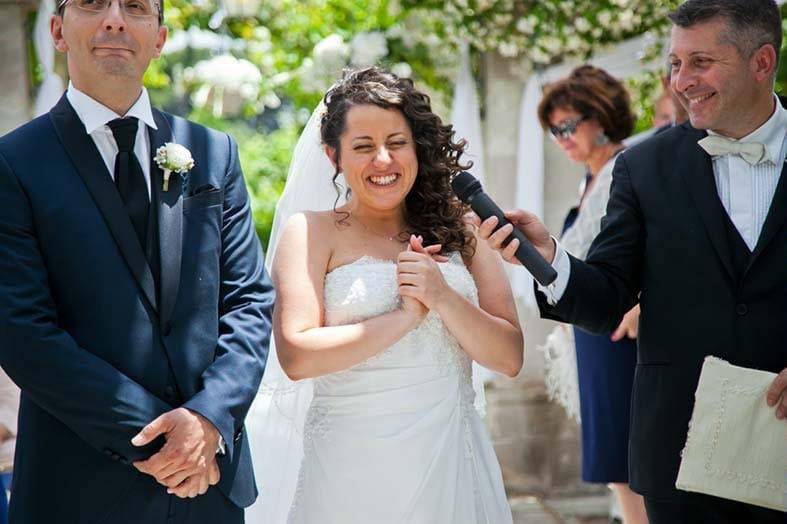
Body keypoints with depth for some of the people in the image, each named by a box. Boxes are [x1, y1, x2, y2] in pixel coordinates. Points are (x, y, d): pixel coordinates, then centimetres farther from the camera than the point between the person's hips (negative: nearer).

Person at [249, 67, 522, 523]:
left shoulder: (460, 230, 6)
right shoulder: (311, 232, -2)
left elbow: (510, 358, 0)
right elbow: (296, 357, -14)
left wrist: (444, 299, -14)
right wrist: (406, 315, -14)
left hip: (451, 466, 3)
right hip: (350, 468, -3)